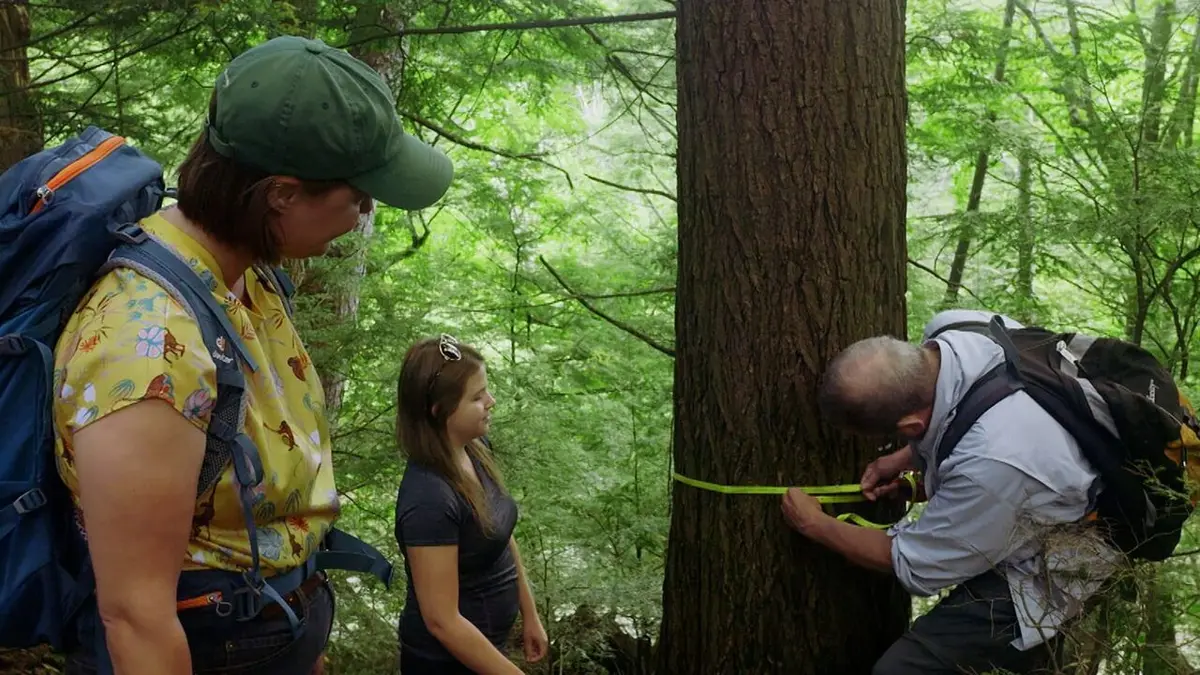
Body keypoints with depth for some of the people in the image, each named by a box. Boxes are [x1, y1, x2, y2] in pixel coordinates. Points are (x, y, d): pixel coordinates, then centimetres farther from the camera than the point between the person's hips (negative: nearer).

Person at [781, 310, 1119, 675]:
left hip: (1043, 574, -8)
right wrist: (903, 459, -3)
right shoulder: (949, 330, -19)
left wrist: (815, 525, -8)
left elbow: (914, 566, -20)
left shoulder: (989, 463, -39)